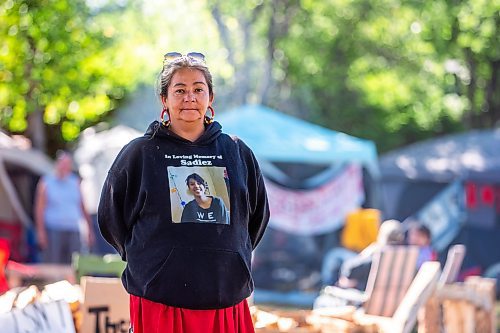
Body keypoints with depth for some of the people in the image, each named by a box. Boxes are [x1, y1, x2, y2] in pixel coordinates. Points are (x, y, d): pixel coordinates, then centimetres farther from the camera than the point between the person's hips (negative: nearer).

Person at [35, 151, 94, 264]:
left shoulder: (75, 182, 15)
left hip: (73, 232, 4)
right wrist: (41, 231, -9)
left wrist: (90, 229, 15)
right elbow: (39, 208, 0)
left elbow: (82, 207, 18)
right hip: (53, 232, -4)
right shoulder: (46, 183, 4)